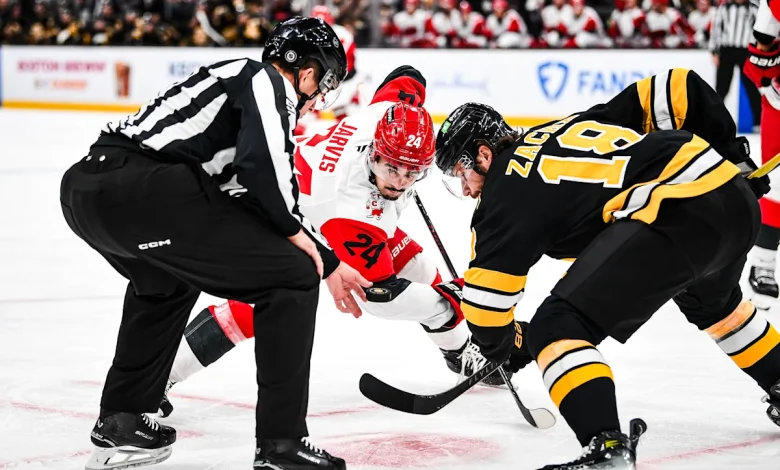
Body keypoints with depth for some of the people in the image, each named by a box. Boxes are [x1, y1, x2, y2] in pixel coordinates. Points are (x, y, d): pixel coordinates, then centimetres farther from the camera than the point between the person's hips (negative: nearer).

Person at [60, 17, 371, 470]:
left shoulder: (242, 81, 33)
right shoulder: (266, 81, 6)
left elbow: (265, 199, 37)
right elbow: (264, 165, -14)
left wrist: (329, 262, 40)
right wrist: (294, 231, 3)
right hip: (144, 190, -10)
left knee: (167, 280, 40)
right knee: (293, 276, 0)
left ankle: (121, 424, 41)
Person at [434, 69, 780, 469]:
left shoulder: (507, 188, 5)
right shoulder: (573, 125, 25)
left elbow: (486, 289, 0)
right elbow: (677, 90, 22)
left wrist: (502, 348, 20)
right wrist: (730, 155, 28)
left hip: (678, 215, -9)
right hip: (738, 199, 9)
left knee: (558, 326, -6)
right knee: (711, 300, 40)